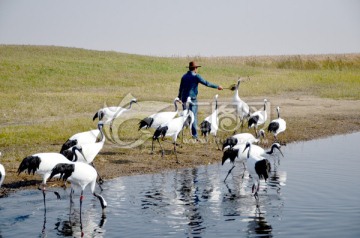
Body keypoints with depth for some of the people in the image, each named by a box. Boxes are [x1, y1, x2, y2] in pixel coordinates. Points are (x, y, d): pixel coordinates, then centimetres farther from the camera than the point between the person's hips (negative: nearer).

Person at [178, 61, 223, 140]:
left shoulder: (184, 76, 9)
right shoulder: (196, 76, -9)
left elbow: (180, 88, 15)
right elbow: (206, 83, -10)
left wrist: (179, 97, 27)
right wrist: (217, 86, -2)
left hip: (184, 99, 6)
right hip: (192, 99, -6)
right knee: (194, 116, -1)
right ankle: (194, 134, -2)